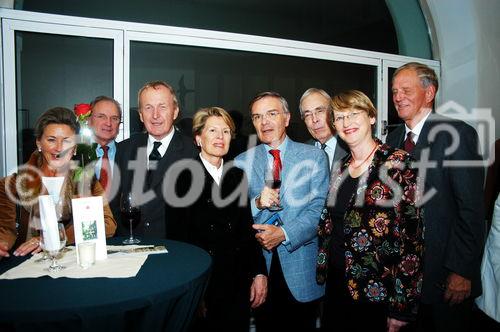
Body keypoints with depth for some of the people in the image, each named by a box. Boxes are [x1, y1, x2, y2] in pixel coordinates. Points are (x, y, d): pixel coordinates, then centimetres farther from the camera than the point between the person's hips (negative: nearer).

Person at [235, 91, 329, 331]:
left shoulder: (314, 156, -2)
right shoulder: (242, 162, 3)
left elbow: (320, 208, -9)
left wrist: (284, 234, -19)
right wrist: (257, 203, -18)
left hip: (301, 266, -1)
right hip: (259, 263, 1)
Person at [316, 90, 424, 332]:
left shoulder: (398, 164, -13)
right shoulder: (340, 168, 6)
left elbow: (413, 237, -14)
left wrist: (402, 308, -14)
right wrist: (324, 271, 8)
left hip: (378, 292, -5)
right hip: (337, 283, 6)